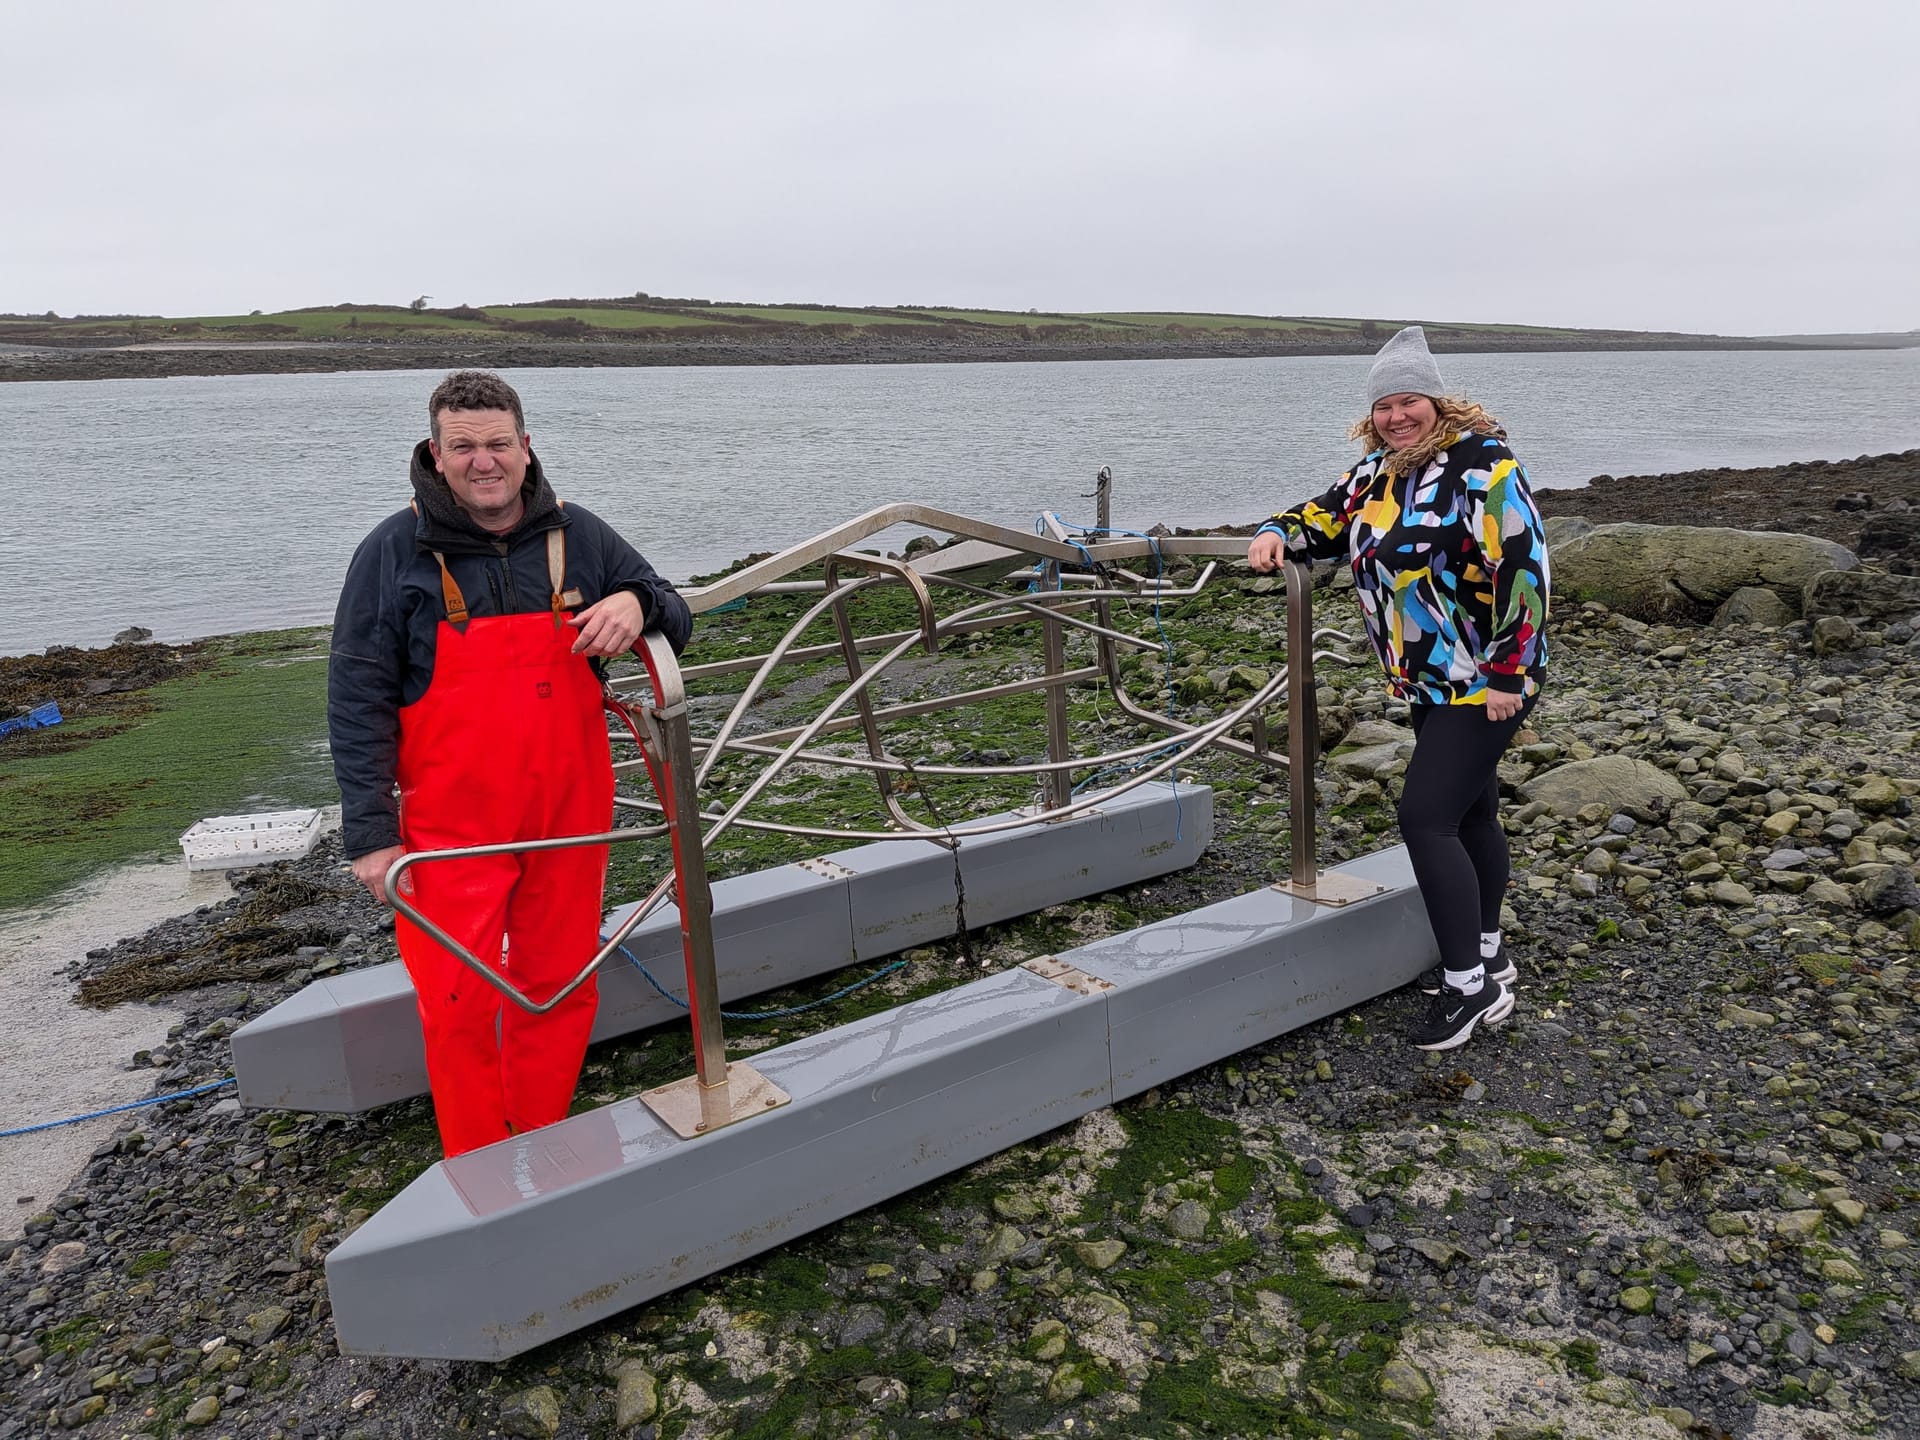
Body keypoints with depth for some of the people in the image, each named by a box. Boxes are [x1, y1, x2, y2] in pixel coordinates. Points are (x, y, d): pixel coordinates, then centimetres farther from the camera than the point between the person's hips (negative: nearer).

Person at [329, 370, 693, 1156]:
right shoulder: (395, 552, -5)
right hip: (451, 826, -3)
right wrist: (371, 833, -9)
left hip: (568, 817, 3)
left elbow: (674, 622, 10)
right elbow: (358, 701, -5)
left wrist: (638, 603, -16)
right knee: (459, 1004, 1)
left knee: (560, 991, 13)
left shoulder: (578, 537, 2)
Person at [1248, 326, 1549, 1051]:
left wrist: (1505, 674, -21)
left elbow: (1522, 567, -20)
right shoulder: (1378, 472, 9)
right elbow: (1327, 516, 22)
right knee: (1469, 813, 18)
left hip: (1485, 681, -8)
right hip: (1429, 681, 9)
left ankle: (1472, 985, -2)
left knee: (1425, 817, -13)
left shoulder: (1481, 463, -16)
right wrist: (1278, 534, -2)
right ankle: (1486, 954, 34)